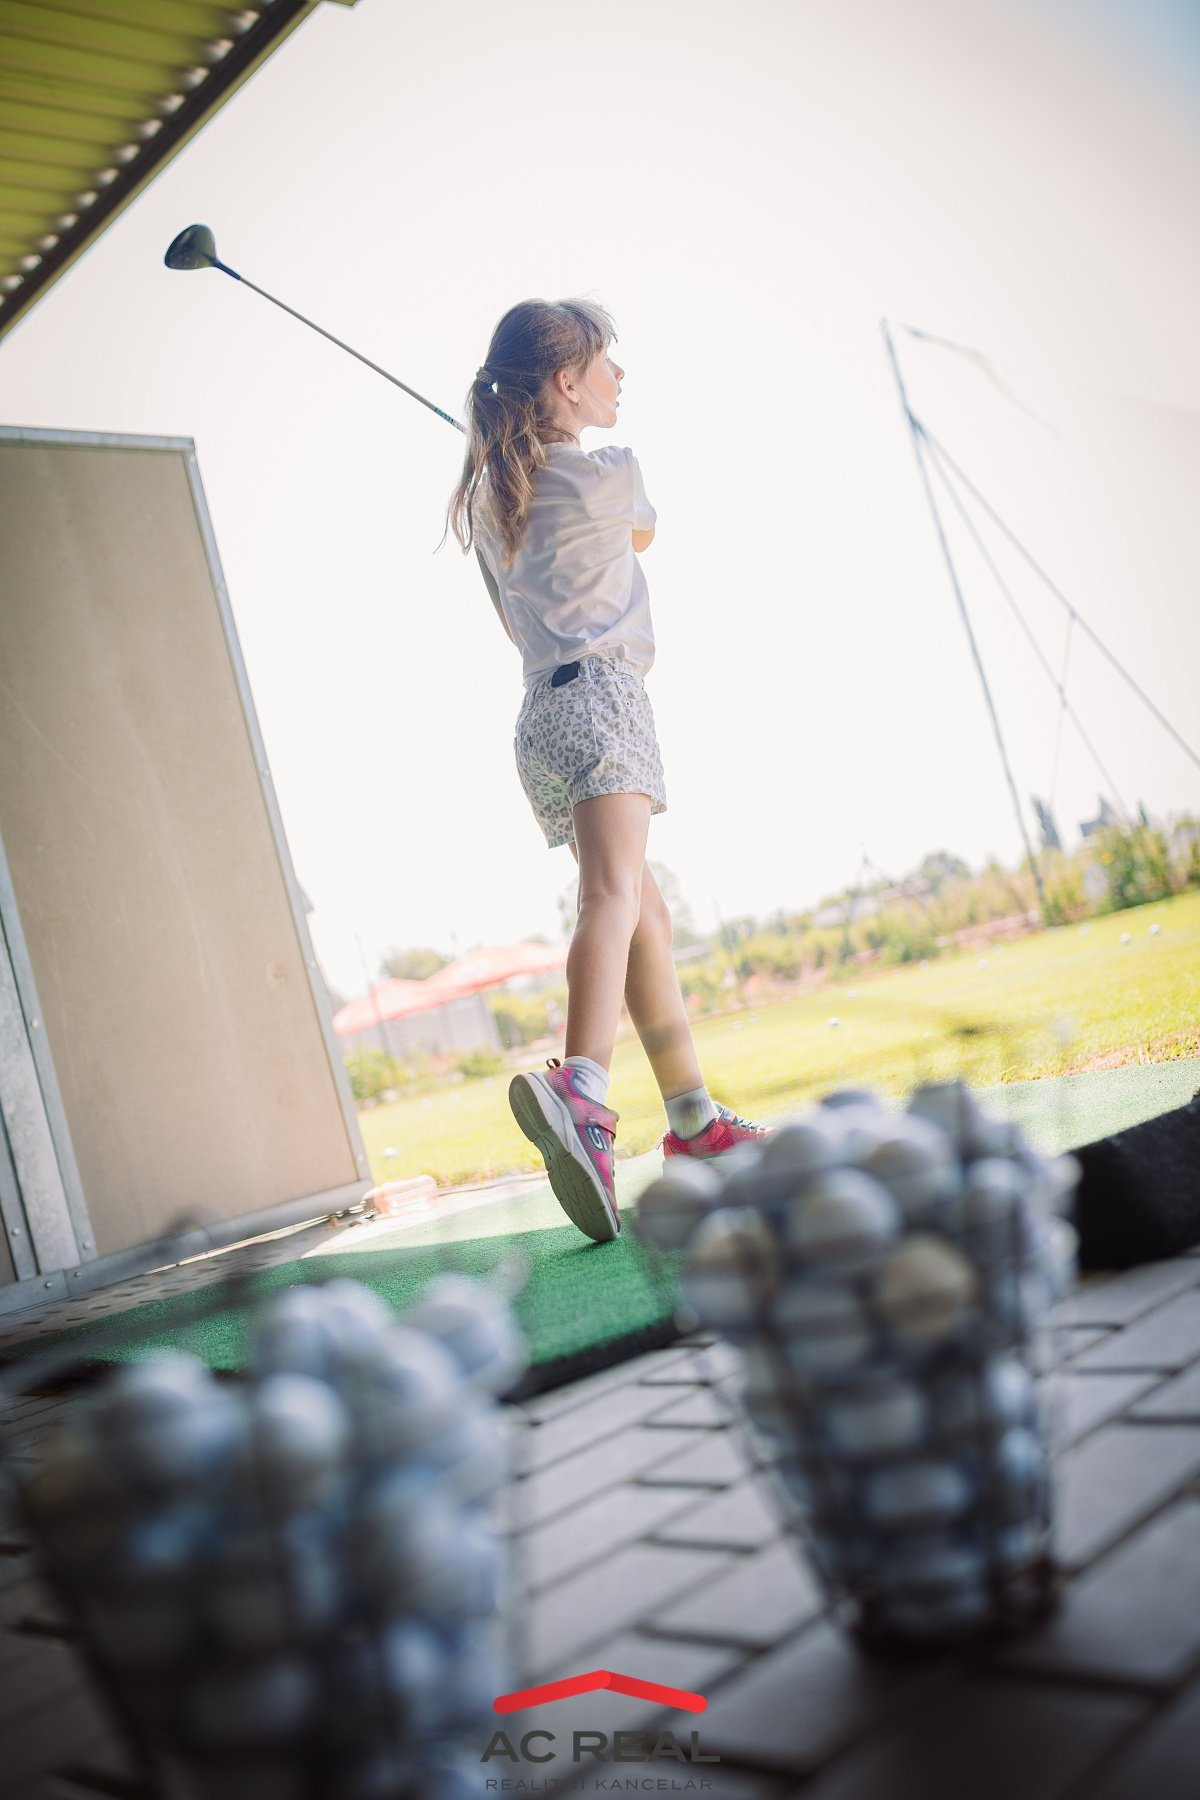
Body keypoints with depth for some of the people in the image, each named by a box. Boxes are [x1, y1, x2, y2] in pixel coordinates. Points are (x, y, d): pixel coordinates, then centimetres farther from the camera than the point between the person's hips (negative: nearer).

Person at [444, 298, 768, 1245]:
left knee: (648, 917, 13)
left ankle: (695, 1118, 19)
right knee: (615, 892, -27)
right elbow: (641, 534, 23)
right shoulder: (609, 473, 1)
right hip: (601, 693, -8)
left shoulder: (487, 498, 20)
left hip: (539, 716, 8)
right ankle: (580, 1092, -50)